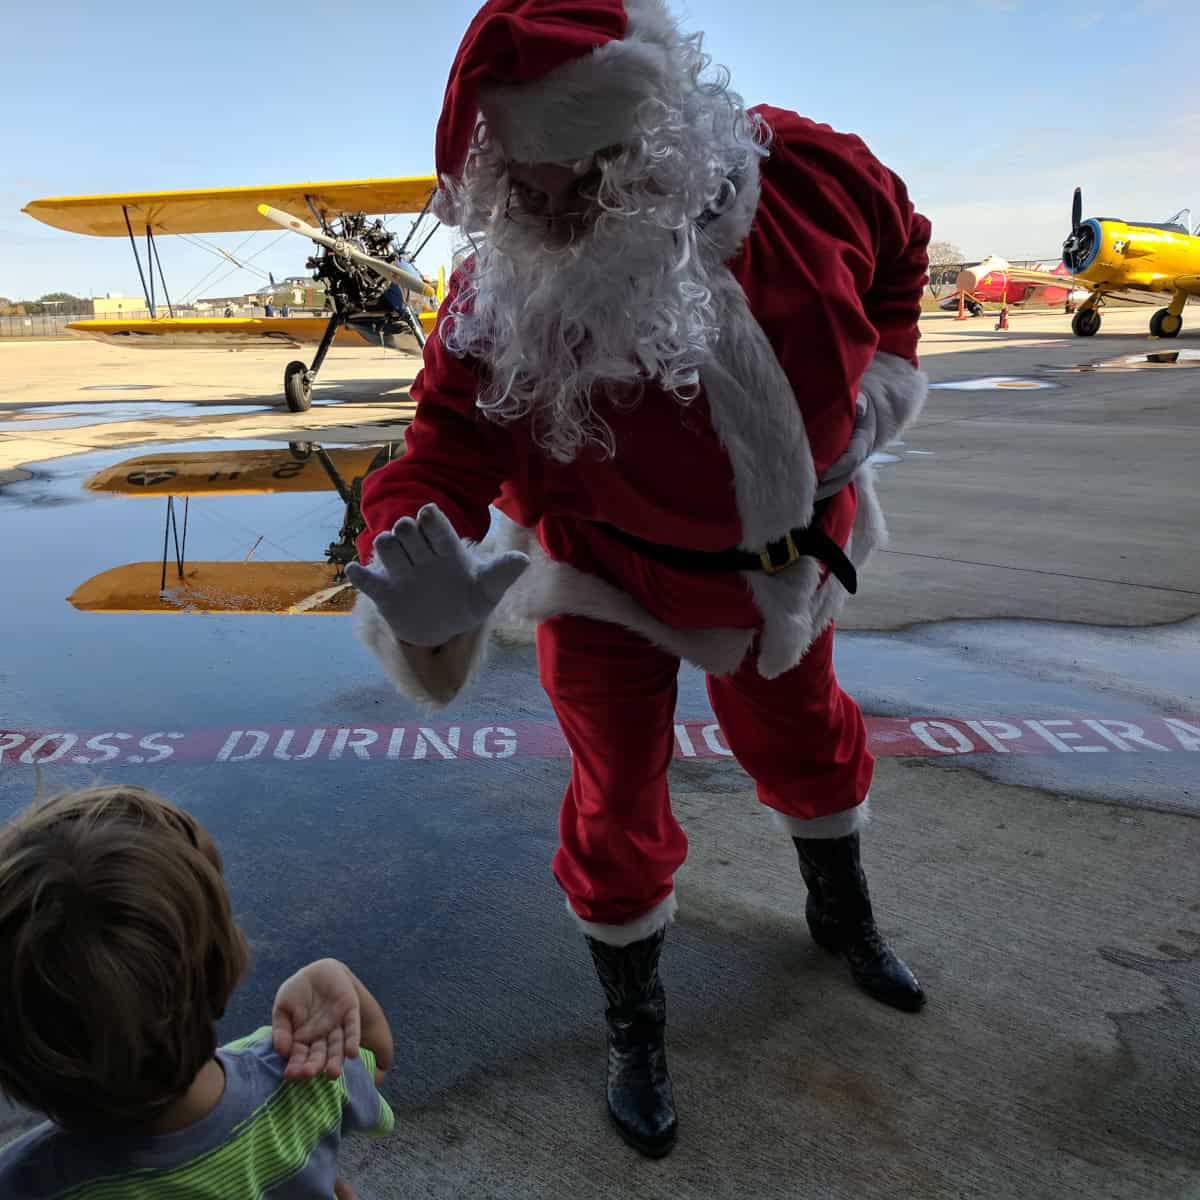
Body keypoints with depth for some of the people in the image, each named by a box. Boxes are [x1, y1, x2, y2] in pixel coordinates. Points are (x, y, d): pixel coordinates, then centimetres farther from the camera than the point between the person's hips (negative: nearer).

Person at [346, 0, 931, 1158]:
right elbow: (438, 465, -33)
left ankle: (841, 914, 58)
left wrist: (881, 380, -9)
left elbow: (899, 247, 0)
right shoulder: (495, 313, -31)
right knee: (619, 809, 4)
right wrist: (420, 594, -54)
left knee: (807, 742, 24)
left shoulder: (807, 172, -23)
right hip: (613, 582, -3)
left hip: (785, 553, 4)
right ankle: (633, 1030, 35)